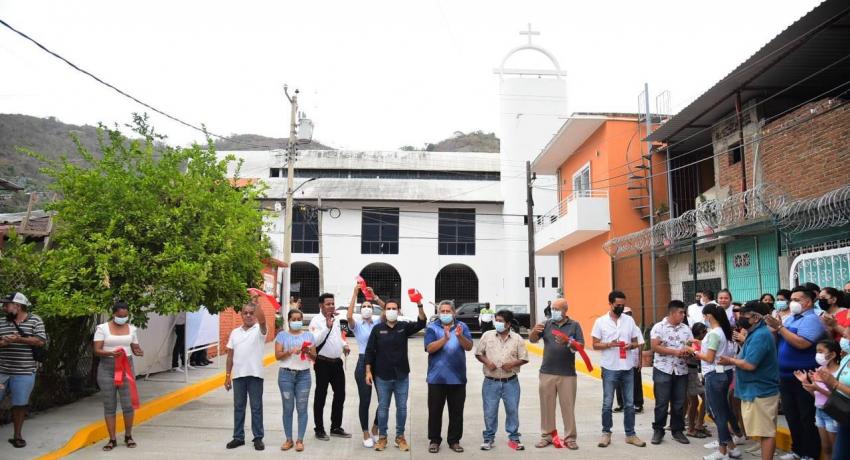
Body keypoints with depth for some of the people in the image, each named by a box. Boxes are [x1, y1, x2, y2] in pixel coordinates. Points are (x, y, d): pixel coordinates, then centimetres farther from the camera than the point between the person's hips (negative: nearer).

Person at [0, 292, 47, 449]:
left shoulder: (35, 320, -1)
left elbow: (41, 341, -8)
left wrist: (19, 339, -15)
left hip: (24, 372, -3)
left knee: (20, 404, 6)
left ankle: (17, 435, 20)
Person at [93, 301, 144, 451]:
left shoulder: (131, 329, 6)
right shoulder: (102, 328, -3)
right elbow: (97, 351, -8)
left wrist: (138, 351, -11)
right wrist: (111, 353, -27)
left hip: (126, 367, 2)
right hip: (107, 368, -1)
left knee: (128, 404, 0)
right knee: (109, 405, 3)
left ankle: (128, 436, 17)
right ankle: (112, 439, 13)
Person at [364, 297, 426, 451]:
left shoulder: (404, 327, 0)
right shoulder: (377, 329, -1)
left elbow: (421, 323, -17)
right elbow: (370, 351, 0)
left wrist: (419, 305, -31)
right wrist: (368, 371, -6)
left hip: (402, 375, 1)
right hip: (382, 376, -1)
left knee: (402, 407, 7)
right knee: (383, 407, 8)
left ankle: (400, 437, 20)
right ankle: (382, 437, 20)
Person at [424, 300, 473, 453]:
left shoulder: (462, 326, 4)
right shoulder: (432, 327, -2)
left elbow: (469, 347, -6)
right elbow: (429, 348, -14)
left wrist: (460, 337, -26)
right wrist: (445, 339, -29)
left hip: (458, 377, 2)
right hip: (437, 377, -2)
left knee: (456, 411, 9)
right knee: (435, 411, 6)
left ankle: (454, 441, 20)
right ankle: (434, 440, 18)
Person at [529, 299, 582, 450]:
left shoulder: (574, 325, 3)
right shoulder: (547, 324, 7)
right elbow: (532, 340, 3)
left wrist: (567, 342, -22)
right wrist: (534, 331, -19)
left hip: (567, 374, -2)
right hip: (547, 373, 2)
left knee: (568, 406, 3)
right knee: (546, 405, 7)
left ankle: (570, 438, 12)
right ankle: (547, 435, 18)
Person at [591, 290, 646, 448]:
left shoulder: (629, 320, 5)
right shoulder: (600, 321, -3)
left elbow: (635, 342, 11)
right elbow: (595, 345, -3)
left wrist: (631, 345, -12)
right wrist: (609, 344, -20)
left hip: (627, 368, 3)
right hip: (609, 368, -3)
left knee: (629, 403, 9)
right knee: (607, 403, 4)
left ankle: (630, 434, 20)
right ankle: (606, 433, 17)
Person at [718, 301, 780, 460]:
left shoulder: (760, 335, -20)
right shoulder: (756, 333, 14)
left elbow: (750, 364, -25)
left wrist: (731, 361, -9)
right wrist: (733, 360, 4)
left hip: (760, 391, -10)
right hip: (757, 390, 10)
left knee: (767, 432, -3)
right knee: (765, 431, 15)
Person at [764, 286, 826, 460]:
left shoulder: (811, 319, -14)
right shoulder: (790, 318, 12)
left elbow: (801, 343, -27)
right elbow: (778, 341, 13)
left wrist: (780, 327, -23)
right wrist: (774, 329, -7)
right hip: (786, 376, 8)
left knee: (807, 419, 2)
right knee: (791, 417, 17)